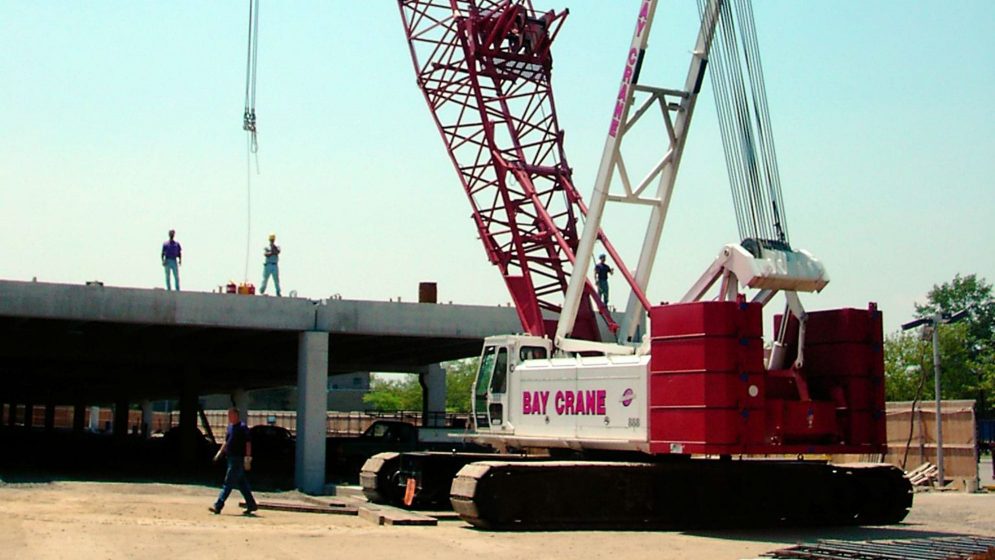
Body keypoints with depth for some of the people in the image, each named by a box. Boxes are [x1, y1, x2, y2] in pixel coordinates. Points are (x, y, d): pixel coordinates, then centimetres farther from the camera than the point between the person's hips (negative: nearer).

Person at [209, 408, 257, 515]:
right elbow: (227, 441, 24)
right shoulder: (230, 426, 14)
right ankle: (251, 505, 19)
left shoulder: (242, 427, -12)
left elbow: (248, 443, -15)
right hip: (231, 458, 9)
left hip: (238, 459, -9)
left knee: (228, 483, -9)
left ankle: (218, 506, -10)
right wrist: (220, 452, 15)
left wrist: (247, 459, -20)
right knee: (241, 483, 12)